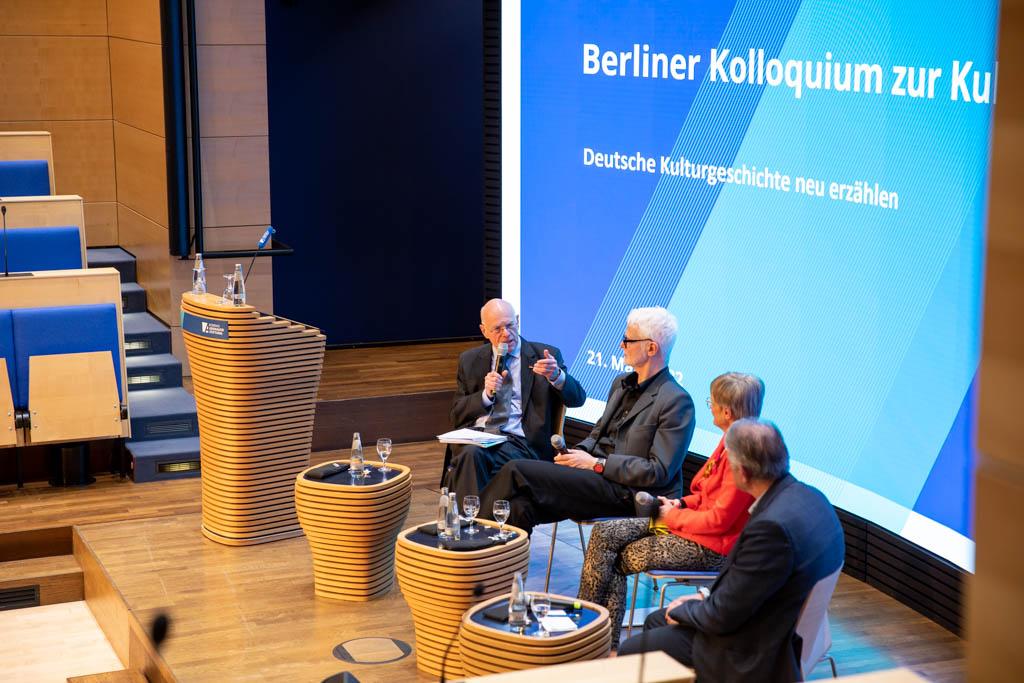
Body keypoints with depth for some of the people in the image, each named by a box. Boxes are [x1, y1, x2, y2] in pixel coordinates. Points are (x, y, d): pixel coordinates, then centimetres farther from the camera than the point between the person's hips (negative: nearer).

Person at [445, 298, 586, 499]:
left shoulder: (545, 356, 10)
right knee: (471, 454, -35)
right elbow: (456, 415, 14)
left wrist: (555, 375, -22)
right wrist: (486, 394, -4)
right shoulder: (470, 360, 17)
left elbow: (577, 398, -1)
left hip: (519, 440, -2)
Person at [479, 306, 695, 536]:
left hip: (626, 492, -8)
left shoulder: (677, 402, -9)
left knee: (517, 472, -18)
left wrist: (596, 463, -14)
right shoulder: (622, 383, 19)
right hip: (596, 474, 8)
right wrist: (578, 452, 3)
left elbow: (659, 472, -15)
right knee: (519, 506, -19)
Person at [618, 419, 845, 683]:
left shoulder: (771, 526, -33)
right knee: (654, 622, 24)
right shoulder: (808, 497, -3)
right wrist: (708, 596, 7)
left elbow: (723, 616, -23)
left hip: (753, 654, -10)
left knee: (630, 652, 1)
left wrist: (682, 610, -4)